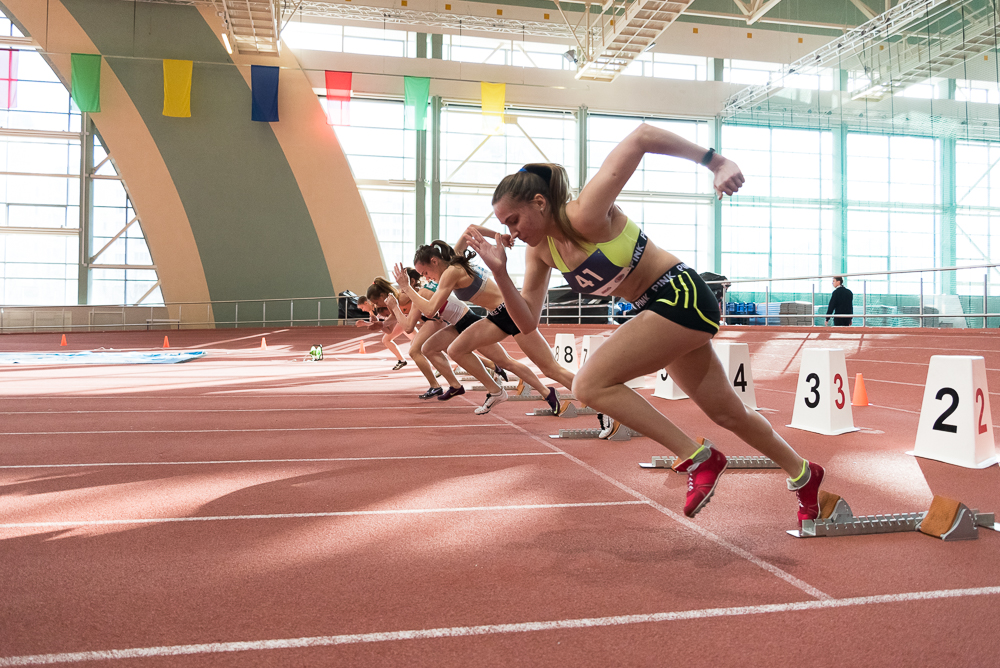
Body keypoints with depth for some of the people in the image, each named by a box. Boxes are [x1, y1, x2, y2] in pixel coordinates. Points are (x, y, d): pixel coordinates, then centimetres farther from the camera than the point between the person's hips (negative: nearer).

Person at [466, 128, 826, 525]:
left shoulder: (585, 216, -23)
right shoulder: (541, 250, 2)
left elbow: (642, 137, -25)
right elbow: (527, 321, 1)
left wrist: (716, 162, -24)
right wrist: (499, 272, -12)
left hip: (681, 296, -9)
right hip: (661, 311, 9)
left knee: (590, 385, -17)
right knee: (726, 411, 20)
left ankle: (697, 458, -8)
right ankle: (803, 474, 43)